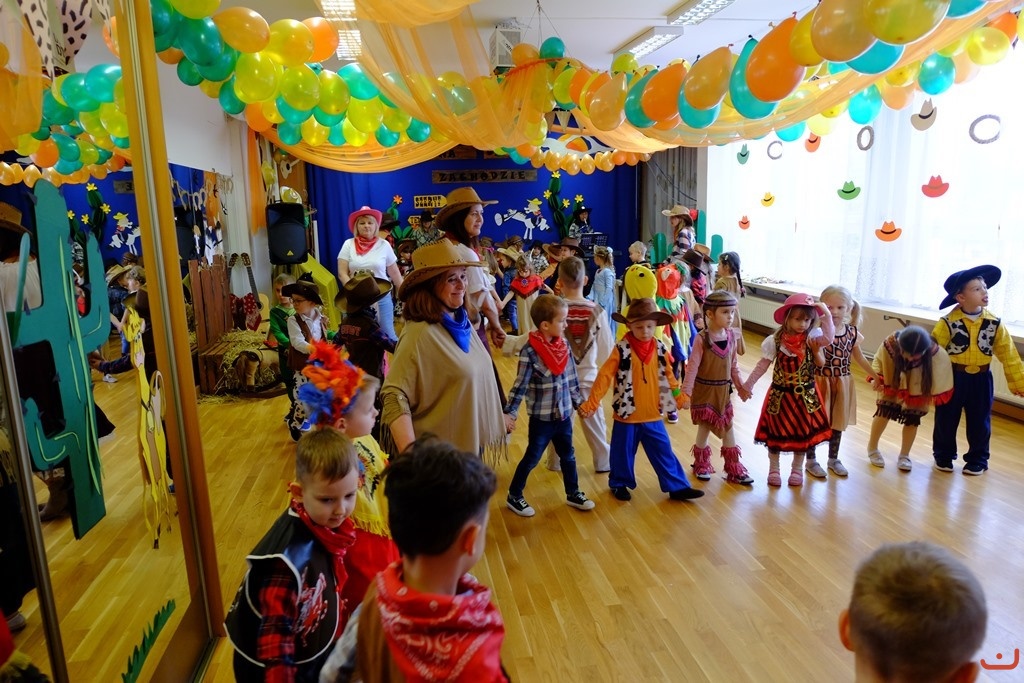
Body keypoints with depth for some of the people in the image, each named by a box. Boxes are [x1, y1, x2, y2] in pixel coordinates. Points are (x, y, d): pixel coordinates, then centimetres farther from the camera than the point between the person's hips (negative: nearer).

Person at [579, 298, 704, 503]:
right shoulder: (621, 350, -14)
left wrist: (680, 397, 8)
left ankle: (677, 487, 26)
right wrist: (592, 403, -18)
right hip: (627, 416, -3)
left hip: (653, 417, 3)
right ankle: (619, 484, 34)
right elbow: (605, 376, -15)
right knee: (623, 454, 13)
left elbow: (668, 376, 11)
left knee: (663, 452, 12)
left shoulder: (660, 349, -1)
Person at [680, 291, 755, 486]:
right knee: (704, 427, 8)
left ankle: (734, 469, 27)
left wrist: (740, 385, 13)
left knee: (728, 428, 14)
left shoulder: (731, 335, -3)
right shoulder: (702, 339, -19)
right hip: (705, 390, -5)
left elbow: (733, 363, 8)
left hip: (724, 390, 5)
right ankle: (701, 465, 30)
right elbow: (692, 366, -19)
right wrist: (686, 392, -23)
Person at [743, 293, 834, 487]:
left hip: (805, 396, 1)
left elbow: (829, 338, -28)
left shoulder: (812, 337, -8)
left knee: (803, 432, 13)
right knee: (776, 432, 10)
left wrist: (827, 315, -32)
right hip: (780, 395, -1)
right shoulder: (775, 341, -11)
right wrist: (748, 385, -2)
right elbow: (762, 365, -4)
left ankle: (797, 470, 33)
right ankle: (774, 469, 28)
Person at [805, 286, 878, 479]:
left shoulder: (852, 332, -2)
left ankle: (833, 459, 36)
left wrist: (875, 376, 16)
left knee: (838, 422, 17)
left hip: (842, 383, 5)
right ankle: (811, 460, 25)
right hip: (820, 382, -5)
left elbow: (859, 357, 12)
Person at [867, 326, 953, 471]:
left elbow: (940, 376, -15)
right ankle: (872, 448, 25)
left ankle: (904, 455, 25)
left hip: (917, 390, 0)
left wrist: (936, 395, -8)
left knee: (912, 419, 7)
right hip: (892, 384, 0)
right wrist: (876, 377, -28)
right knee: (883, 412, 4)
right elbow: (878, 360, -15)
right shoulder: (890, 343, -36)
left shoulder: (936, 354, -35)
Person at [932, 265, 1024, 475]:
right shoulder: (948, 322, -13)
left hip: (980, 379, 3)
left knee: (979, 422, 11)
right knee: (946, 420, 9)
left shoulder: (994, 323, -3)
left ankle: (978, 459, 28)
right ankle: (943, 456, 27)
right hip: (952, 377, -2)